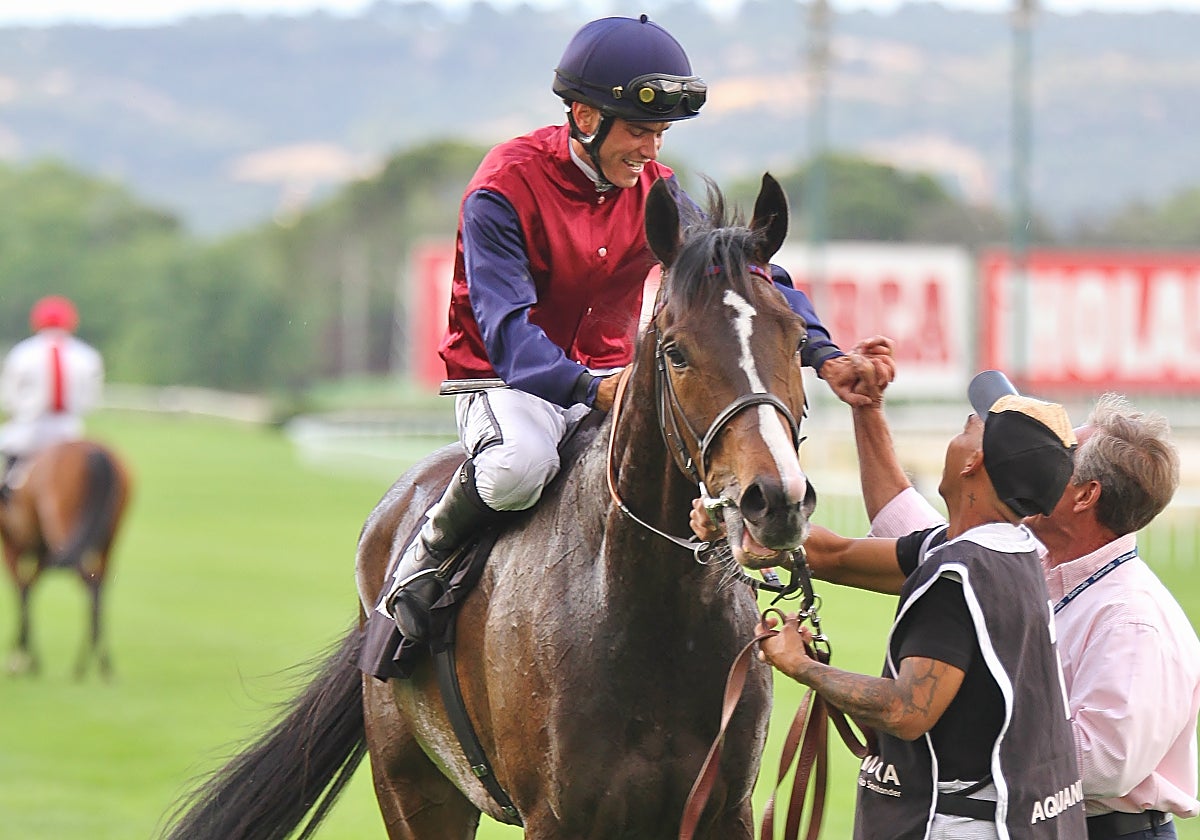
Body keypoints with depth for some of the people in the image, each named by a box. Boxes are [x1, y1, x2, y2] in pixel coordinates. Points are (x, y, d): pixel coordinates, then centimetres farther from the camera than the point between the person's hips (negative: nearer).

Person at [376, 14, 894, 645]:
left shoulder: (654, 189, 1)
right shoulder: (506, 186, -17)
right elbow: (507, 329, -27)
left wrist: (822, 355, -21)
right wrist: (590, 389, -44)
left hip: (610, 375, 5)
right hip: (506, 380, -5)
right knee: (520, 465, -38)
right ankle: (428, 555, -9)